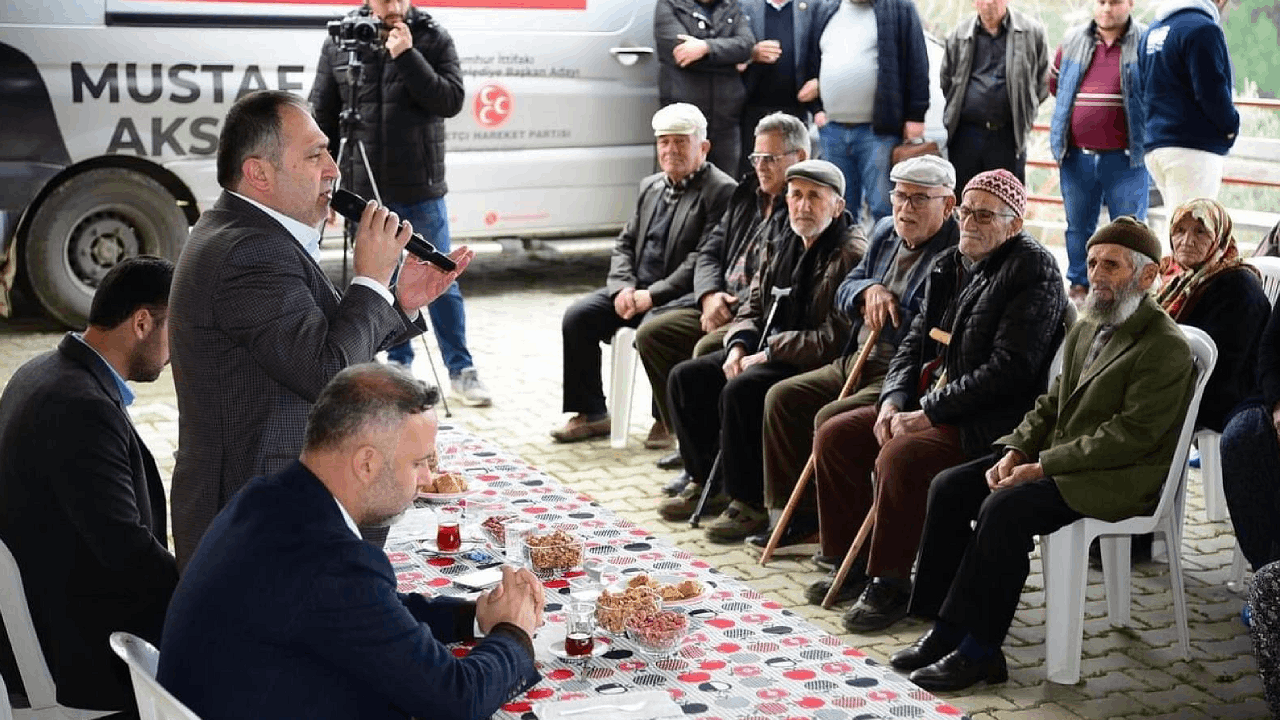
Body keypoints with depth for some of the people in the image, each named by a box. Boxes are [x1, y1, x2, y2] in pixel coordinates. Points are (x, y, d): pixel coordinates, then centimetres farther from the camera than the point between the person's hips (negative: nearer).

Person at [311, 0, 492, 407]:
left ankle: (461, 370, 10)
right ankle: (399, 363, 23)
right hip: (364, 190, 1)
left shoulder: (433, 38, -1)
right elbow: (322, 117, 4)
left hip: (421, 189, -1)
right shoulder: (339, 42, 1)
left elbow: (451, 101, -11)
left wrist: (407, 57, -20)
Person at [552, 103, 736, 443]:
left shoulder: (721, 191, -8)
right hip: (637, 290, 8)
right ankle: (591, 414, 2)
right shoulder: (651, 186, 18)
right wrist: (623, 287, -3)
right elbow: (625, 243, 17)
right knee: (577, 317, -9)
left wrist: (653, 295, -19)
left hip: (681, 297, -7)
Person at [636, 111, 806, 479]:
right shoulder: (747, 195, 18)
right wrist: (710, 296, -2)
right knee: (650, 334, -5)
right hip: (720, 303, 9)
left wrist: (734, 307, -18)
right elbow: (709, 252, 18)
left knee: (706, 350, -31)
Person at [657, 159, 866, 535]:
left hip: (813, 364, -9)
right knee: (686, 377, 1)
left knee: (740, 390, -32)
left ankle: (749, 503, -19)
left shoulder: (851, 255, -15)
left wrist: (770, 353, -17)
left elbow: (835, 339, -22)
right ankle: (707, 482, 11)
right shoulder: (784, 247, 14)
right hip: (766, 353, 10)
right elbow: (753, 307, 21)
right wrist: (738, 346, -1)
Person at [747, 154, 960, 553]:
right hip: (859, 361, 10)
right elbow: (844, 292, 15)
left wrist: (888, 312, -15)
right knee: (782, 397, 6)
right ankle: (803, 513, 12)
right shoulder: (885, 233, 13)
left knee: (831, 419, -26)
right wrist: (869, 290, -7)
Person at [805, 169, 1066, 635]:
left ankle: (889, 582, -14)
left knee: (899, 457, -31)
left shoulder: (1034, 274, -14)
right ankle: (854, 563, 12)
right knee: (834, 436, 1)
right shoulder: (949, 267, 13)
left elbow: (1008, 369, -21)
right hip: (928, 404, 9)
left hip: (991, 421, -9)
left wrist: (929, 413, -21)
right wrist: (894, 400, -5)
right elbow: (915, 341, 15)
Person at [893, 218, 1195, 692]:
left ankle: (978, 651, -21)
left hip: (1118, 477, -9)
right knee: (949, 488, -6)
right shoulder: (1086, 327, 15)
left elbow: (1130, 435, -20)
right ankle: (945, 630, -3)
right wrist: (1015, 449, 0)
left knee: (1005, 507, -30)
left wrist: (1042, 466, -21)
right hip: (1056, 460, 9)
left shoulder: (1166, 348, -13)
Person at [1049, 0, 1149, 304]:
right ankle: (1079, 285, 22)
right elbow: (1055, 82, 22)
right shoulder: (1072, 41, 8)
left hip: (1124, 157, -3)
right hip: (1076, 154, 3)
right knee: (1078, 225, 11)